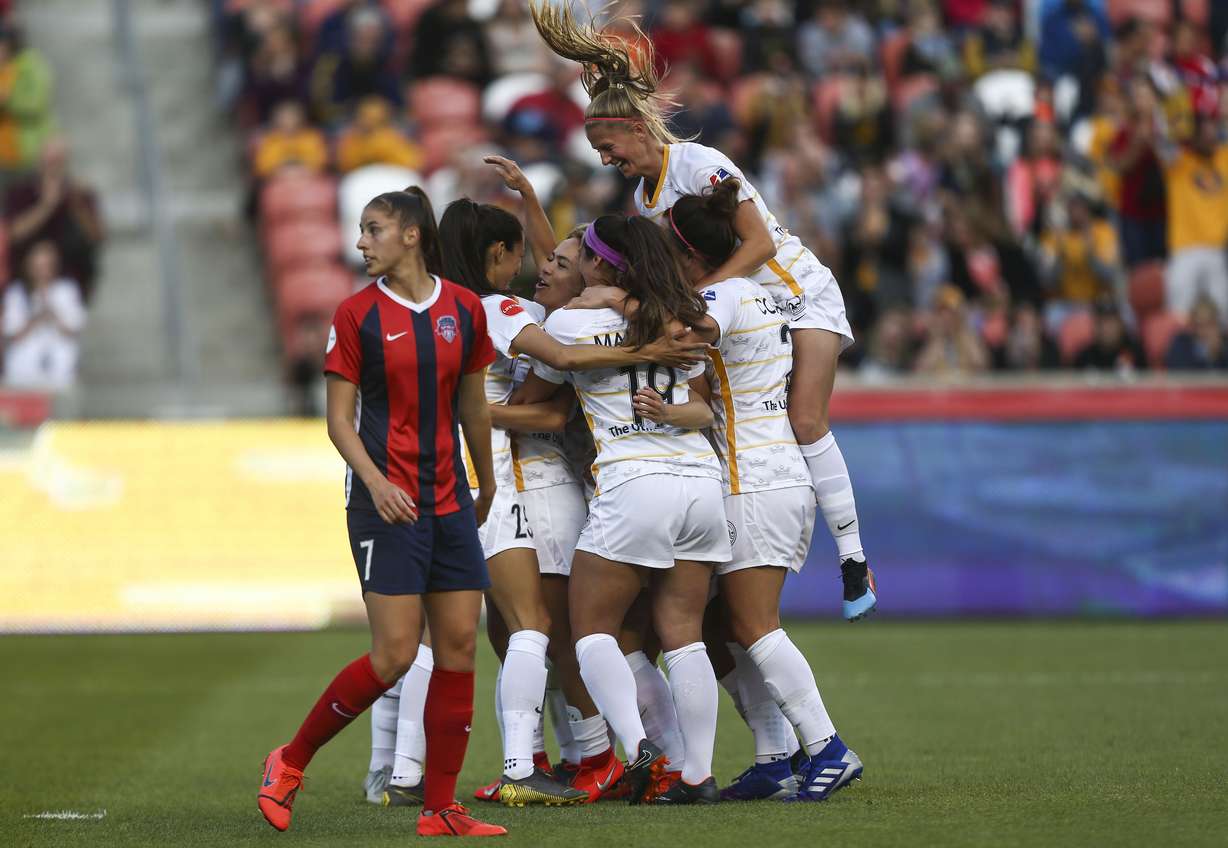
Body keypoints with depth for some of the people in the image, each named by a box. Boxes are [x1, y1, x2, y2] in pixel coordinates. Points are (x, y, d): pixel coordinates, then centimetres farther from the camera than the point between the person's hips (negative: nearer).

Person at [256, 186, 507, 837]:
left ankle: (440, 809, 5)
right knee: (394, 654, -11)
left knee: (459, 648, 0)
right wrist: (376, 482, -18)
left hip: (449, 502, 4)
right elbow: (339, 420, -3)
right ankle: (290, 762, 5)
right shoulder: (358, 314, -3)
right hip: (386, 501, -4)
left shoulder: (464, 309, 6)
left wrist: (486, 485, 25)